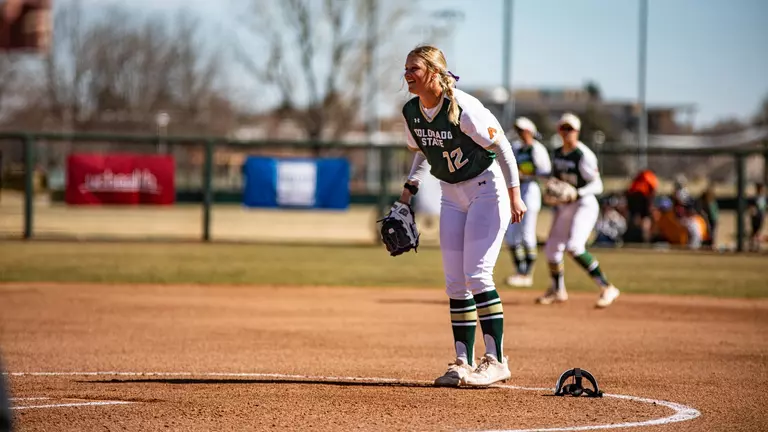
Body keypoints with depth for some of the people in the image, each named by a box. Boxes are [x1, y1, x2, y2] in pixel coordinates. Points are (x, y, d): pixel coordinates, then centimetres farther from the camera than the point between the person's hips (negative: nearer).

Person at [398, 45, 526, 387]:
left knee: (477, 275, -14)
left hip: (487, 189, -7)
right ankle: (464, 363, 11)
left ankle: (496, 361, -7)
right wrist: (410, 188, 4)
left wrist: (514, 195, -17)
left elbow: (501, 146, -17)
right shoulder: (411, 112, -3)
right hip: (452, 195, 7)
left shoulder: (463, 108, -24)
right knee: (455, 282, 4)